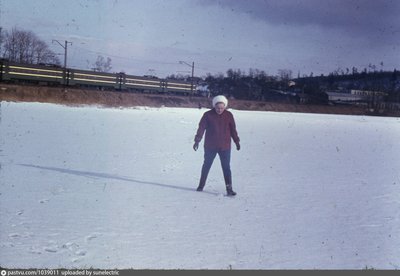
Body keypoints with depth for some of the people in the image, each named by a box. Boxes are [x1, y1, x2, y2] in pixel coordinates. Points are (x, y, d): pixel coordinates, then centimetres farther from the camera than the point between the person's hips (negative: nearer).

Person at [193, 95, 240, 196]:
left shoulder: (228, 115, -1)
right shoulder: (208, 115, -6)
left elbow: (233, 129, 9)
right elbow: (201, 128, -4)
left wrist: (237, 141, 14)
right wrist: (197, 141, -9)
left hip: (225, 147, 0)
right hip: (210, 146, 0)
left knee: (226, 167, -5)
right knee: (206, 165, 15)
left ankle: (229, 189, -3)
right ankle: (201, 184, 31)